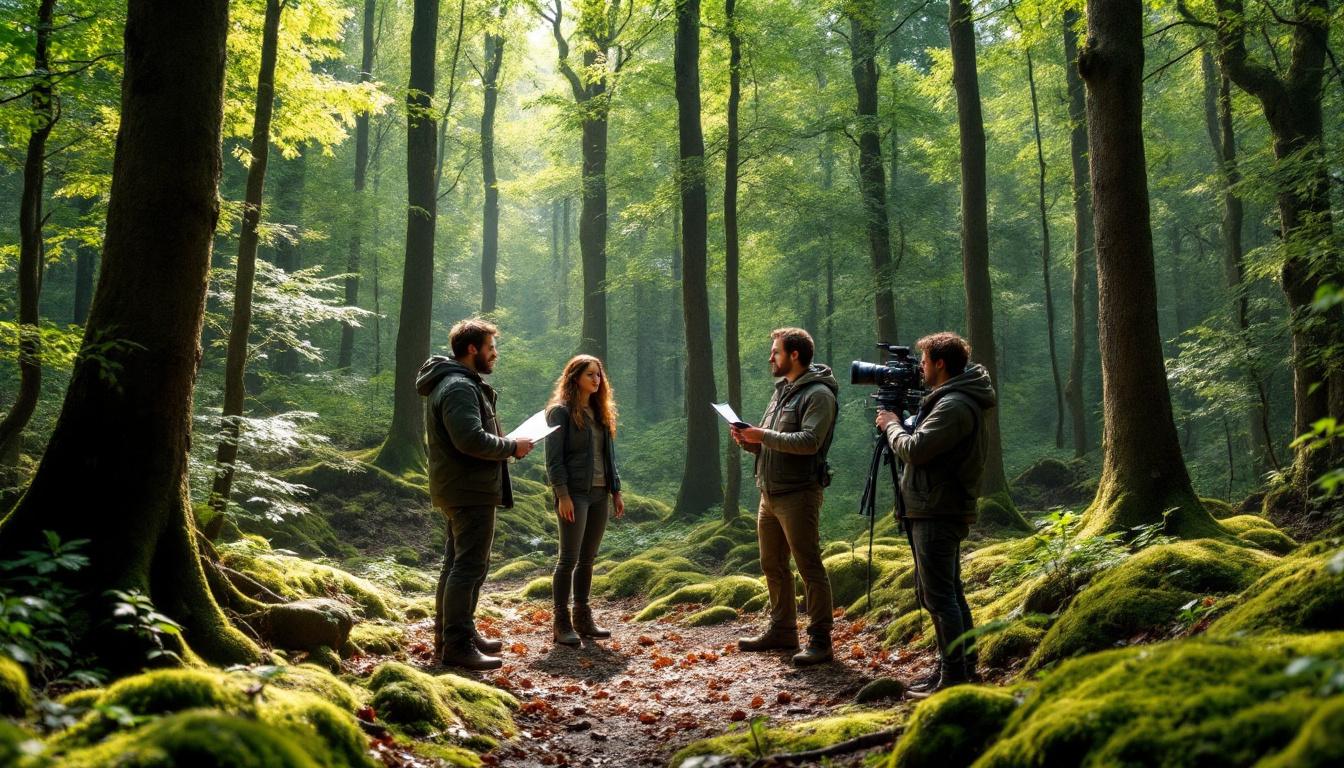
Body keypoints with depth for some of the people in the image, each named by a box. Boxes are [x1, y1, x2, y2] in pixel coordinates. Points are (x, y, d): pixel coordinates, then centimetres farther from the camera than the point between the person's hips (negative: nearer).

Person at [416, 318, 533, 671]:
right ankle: (457, 646, -5)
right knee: (469, 566, -8)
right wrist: (512, 447, -15)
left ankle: (450, 635, 29)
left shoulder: (456, 383, 17)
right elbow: (472, 439, -28)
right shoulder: (459, 387, -18)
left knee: (458, 564, 18)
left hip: (458, 489, 11)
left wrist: (506, 445, 10)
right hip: (471, 490, -11)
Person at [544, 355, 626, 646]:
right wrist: (562, 495, -18)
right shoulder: (561, 411, -5)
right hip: (574, 493, -7)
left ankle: (583, 618, 19)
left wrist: (616, 491, 13)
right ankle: (562, 623, 2)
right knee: (569, 559, -5)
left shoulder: (600, 412, 17)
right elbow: (553, 458, -11)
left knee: (588, 559, 11)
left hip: (599, 493, 7)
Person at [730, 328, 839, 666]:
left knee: (810, 568, -5)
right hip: (770, 494, 10)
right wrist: (749, 441, 1)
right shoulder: (782, 390, 18)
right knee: (772, 565, 16)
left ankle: (820, 641, 1)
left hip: (799, 494, -10)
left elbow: (809, 441, -24)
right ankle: (782, 631, 28)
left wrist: (764, 436, -20)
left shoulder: (818, 394, -11)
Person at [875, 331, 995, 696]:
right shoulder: (953, 399, 15)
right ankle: (962, 666, 26)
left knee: (939, 596, -6)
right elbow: (928, 441, 18)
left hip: (937, 514, -11)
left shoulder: (954, 406, -19)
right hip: (943, 510, 11)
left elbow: (914, 449, -22)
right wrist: (899, 422, 7)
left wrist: (891, 424, -5)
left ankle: (954, 676, 0)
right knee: (948, 592, 17)